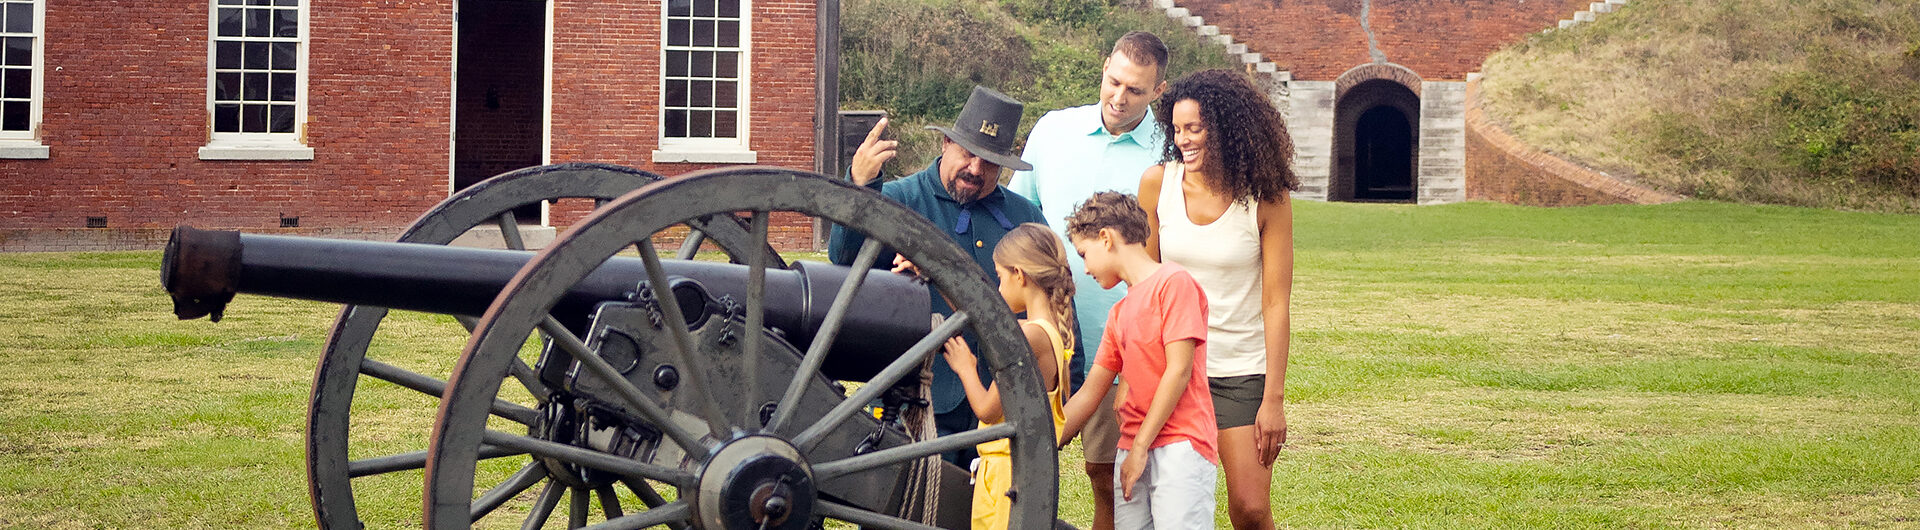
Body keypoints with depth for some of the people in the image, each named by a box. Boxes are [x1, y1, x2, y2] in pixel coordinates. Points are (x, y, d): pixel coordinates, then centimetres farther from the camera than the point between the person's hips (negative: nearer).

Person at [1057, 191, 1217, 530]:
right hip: (1133, 451, 7)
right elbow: (1088, 394, 23)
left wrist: (1140, 447, -11)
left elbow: (1179, 370, -11)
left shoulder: (1174, 283, -3)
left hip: (1179, 446, -7)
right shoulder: (1119, 313, 21)